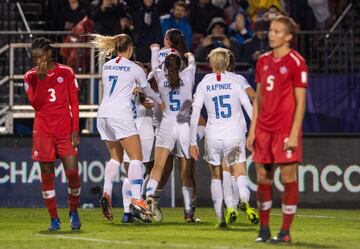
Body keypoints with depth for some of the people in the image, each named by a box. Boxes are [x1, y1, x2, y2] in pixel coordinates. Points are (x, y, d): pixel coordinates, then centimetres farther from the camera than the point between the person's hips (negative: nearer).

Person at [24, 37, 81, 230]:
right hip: (43, 132, 1)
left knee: (72, 172, -9)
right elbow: (35, 104, -7)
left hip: (66, 131, -1)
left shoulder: (66, 73, 4)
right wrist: (41, 78, -15)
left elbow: (74, 103, 4)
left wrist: (75, 129, -2)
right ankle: (54, 218, 9)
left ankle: (74, 211, 12)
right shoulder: (30, 76, 5)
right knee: (47, 175, 1)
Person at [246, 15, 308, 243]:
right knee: (263, 178, 6)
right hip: (264, 130, 6)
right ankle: (264, 229, 14)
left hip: (286, 130, -6)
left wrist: (294, 134, -15)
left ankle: (285, 231, 3)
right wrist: (252, 130, 10)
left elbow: (300, 102, -9)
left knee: (288, 178, -2)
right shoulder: (263, 61, 12)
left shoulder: (296, 62, -7)